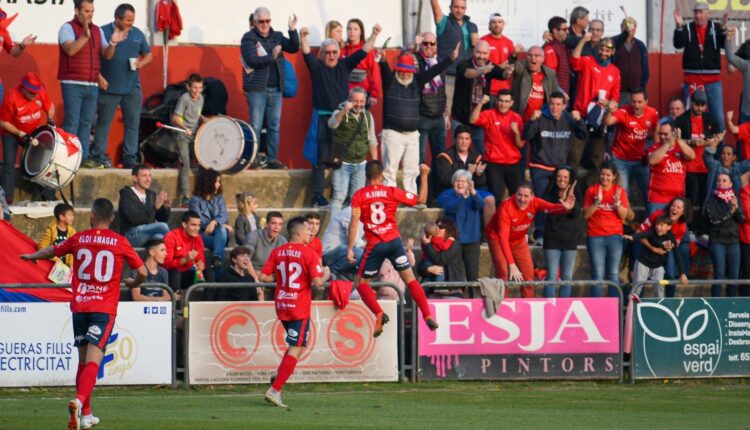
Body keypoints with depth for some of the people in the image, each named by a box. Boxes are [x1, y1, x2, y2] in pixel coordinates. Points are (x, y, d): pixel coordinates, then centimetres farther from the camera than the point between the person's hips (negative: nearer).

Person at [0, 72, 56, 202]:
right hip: (12, 134, -4)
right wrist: (20, 134, -27)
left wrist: (50, 119, -15)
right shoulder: (11, 99, -29)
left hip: (33, 132, 4)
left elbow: (50, 106, 5)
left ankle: (49, 197, 11)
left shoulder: (41, 92, -16)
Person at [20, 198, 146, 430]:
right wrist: (133, 284, 27)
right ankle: (80, 400, -35)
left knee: (83, 361, 15)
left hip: (79, 306, 2)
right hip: (105, 307, -2)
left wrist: (31, 256, 43)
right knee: (93, 362, -12)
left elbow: (51, 252, 22)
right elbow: (142, 272, 3)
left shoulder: (78, 239, 5)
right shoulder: (120, 242, 0)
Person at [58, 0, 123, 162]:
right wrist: (85, 36, -33)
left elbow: (107, 55, 10)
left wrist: (113, 43, -10)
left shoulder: (97, 30, 13)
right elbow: (70, 50, -20)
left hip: (92, 86, 6)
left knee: (86, 123, 6)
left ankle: (84, 157, 8)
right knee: (72, 122, -8)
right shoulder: (68, 28, -4)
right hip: (73, 84, -6)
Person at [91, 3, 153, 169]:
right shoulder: (104, 32, -5)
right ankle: (98, 156, 9)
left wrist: (141, 63, -3)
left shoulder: (138, 34, 9)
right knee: (103, 122, 2)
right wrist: (98, 76, -11)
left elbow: (149, 54, 18)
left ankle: (130, 158, 9)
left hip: (132, 87, 4)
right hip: (109, 87, -4)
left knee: (133, 123, 3)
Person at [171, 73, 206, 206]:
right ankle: (185, 197, -11)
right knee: (185, 165, -11)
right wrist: (184, 127, -33)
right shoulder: (184, 98, -15)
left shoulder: (200, 98, 7)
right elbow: (175, 118, -18)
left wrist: (203, 120, 2)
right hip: (182, 135, -7)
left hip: (195, 134, 7)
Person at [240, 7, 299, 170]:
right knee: (255, 126, -4)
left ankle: (272, 159, 10)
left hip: (276, 89, 5)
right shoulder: (248, 38, -5)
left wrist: (293, 31, -10)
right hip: (257, 89, -5)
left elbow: (294, 48, 3)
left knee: (274, 126, 6)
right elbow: (252, 61, -17)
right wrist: (271, 57, -31)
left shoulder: (277, 36, 12)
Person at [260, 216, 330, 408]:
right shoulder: (308, 253, -12)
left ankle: (278, 376, 14)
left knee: (295, 346, 26)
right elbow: (318, 282, -16)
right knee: (296, 350, -4)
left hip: (281, 306, 7)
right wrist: (326, 275, 5)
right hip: (299, 308, -7)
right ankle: (275, 390, -12)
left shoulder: (277, 252, 5)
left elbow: (263, 276, 3)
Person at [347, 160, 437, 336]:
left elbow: (354, 222, -9)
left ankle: (379, 314, -10)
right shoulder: (392, 192, 3)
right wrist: (424, 176, 17)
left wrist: (350, 248, -8)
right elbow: (421, 199, 8)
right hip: (394, 242, 2)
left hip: (374, 246, -2)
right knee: (410, 279, 8)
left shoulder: (359, 196, -1)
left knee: (360, 282, 12)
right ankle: (428, 316, -2)